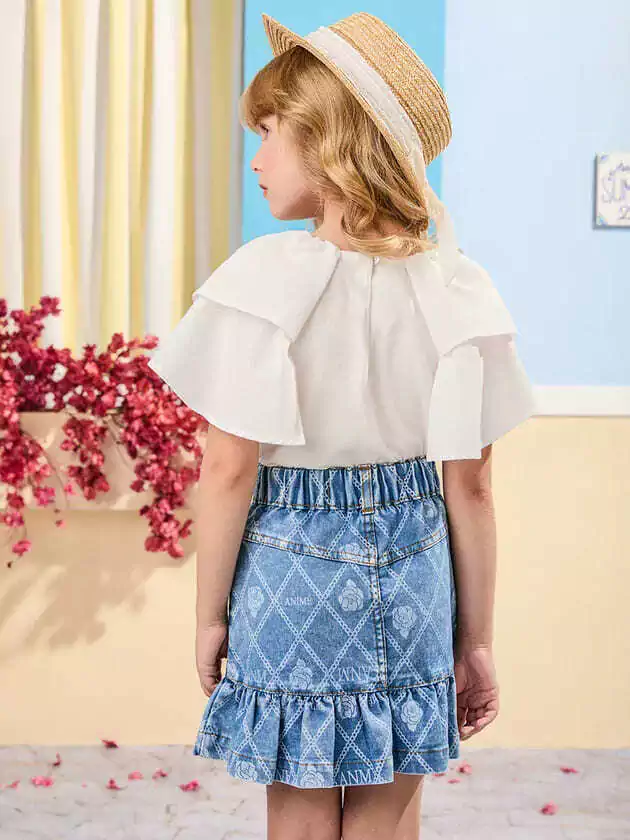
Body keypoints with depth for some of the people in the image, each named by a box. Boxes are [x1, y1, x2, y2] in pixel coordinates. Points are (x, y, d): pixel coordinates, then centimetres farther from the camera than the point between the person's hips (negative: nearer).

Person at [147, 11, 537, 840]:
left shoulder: (265, 278, -15)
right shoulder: (455, 290, -6)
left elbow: (229, 470, -12)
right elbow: (471, 484, -4)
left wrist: (210, 613, 1)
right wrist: (477, 640, 6)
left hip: (291, 574, -2)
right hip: (411, 571, 3)